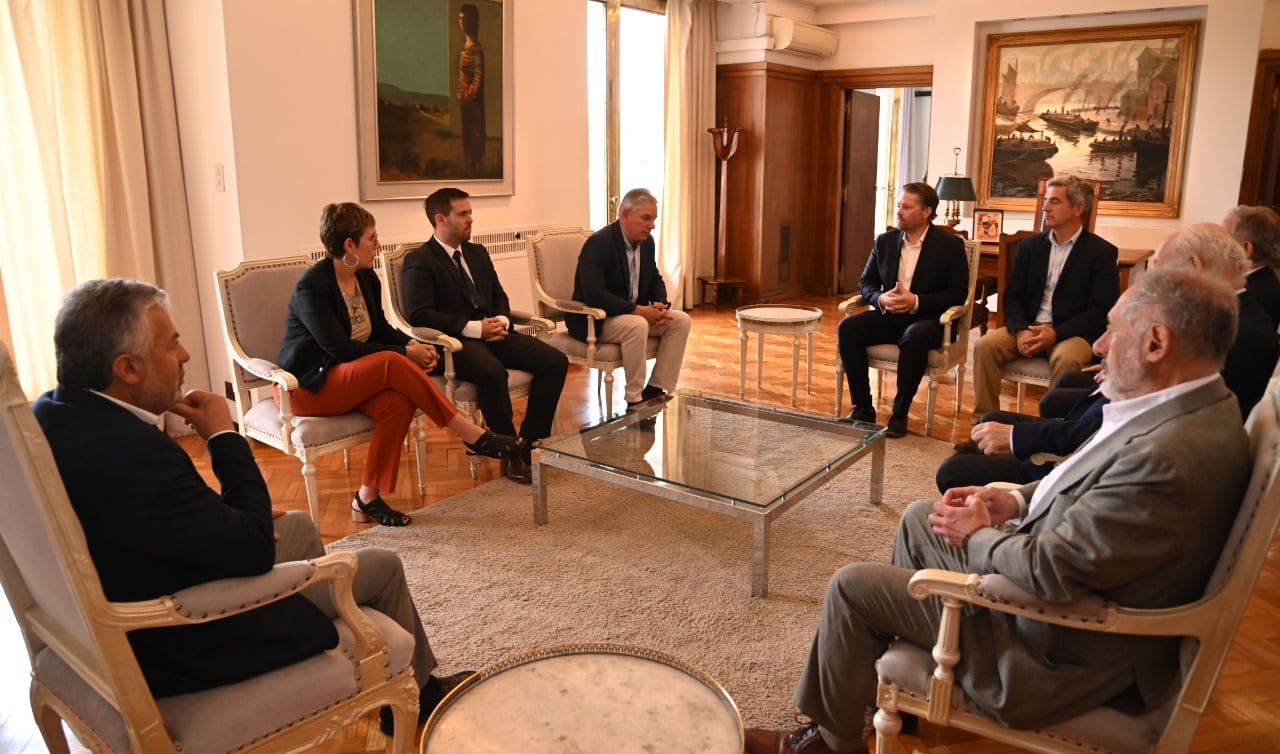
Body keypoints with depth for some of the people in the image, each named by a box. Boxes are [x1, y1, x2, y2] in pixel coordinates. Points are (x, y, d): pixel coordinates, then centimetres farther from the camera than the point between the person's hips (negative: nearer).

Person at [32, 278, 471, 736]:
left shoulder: (51, 413, -5)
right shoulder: (130, 449, -36)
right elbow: (253, 552, -27)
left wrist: (240, 515, 2)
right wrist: (224, 435, -19)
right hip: (184, 643, -9)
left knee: (299, 526, 26)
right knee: (382, 566, 5)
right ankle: (416, 695, 33)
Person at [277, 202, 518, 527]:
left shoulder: (367, 278, 4)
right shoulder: (312, 286, -19)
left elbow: (381, 328, 12)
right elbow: (341, 348, -24)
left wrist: (414, 344, -9)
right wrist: (404, 352, -22)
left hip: (352, 378, 7)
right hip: (308, 385, -7)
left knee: (399, 401, -27)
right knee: (392, 364, -32)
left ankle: (368, 497, -16)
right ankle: (473, 435, -26)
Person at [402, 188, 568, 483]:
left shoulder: (478, 253, 20)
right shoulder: (419, 260, -3)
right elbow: (418, 314, -14)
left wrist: (502, 320, -2)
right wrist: (474, 328, -18)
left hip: (493, 333, 7)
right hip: (455, 342, -7)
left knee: (556, 361, -13)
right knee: (492, 372, -38)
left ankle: (529, 442, -6)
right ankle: (510, 453, -19)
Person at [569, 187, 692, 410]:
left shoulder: (646, 241, 4)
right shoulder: (599, 243, -21)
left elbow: (655, 280, 16)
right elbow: (594, 295, -30)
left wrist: (660, 304, -8)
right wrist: (639, 310, -29)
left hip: (635, 314, 8)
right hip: (594, 319, -8)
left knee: (681, 320, -7)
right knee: (636, 325, -35)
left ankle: (655, 390, -6)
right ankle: (635, 400, -23)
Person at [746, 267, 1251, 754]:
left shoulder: (1165, 458, -35)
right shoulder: (1200, 407, -3)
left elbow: (1048, 572, -30)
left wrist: (977, 534, -12)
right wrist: (1019, 500, -1)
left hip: (1063, 648, -10)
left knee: (851, 587, -3)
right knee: (920, 518, 22)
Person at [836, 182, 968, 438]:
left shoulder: (950, 245, -4)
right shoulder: (884, 241, 8)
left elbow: (958, 292, -8)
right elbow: (865, 282, 11)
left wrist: (917, 302, -21)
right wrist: (880, 299, -13)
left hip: (927, 318, -4)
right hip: (888, 315, 4)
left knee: (915, 337, -39)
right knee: (848, 328, -23)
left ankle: (900, 413, -22)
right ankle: (862, 407, -14)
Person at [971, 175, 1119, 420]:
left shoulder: (1102, 252, -2)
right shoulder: (1029, 246, 12)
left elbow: (1101, 311, -8)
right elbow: (1012, 296, 8)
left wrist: (1056, 333, -21)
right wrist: (1020, 330, -13)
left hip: (1073, 333, -4)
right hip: (1028, 327, 4)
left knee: (1066, 358, -36)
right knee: (984, 345, -22)